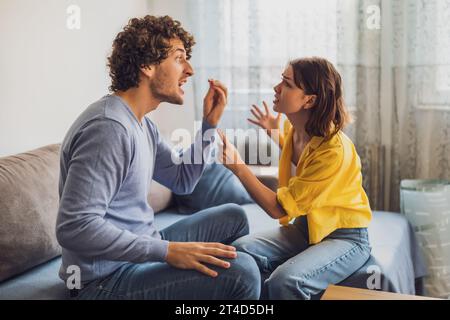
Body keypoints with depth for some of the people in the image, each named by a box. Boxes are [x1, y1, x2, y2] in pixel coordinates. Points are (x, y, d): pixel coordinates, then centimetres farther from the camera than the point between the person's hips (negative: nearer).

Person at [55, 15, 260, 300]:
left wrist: (210, 124, 6)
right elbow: (75, 228, -30)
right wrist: (168, 250, -29)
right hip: (107, 278, -10)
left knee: (233, 217, 20)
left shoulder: (141, 123, 9)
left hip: (140, 250, 10)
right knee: (241, 272, -25)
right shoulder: (109, 127, -23)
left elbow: (182, 181, 17)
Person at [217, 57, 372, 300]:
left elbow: (278, 208, -26)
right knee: (240, 250, -18)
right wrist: (274, 132, 19)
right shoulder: (293, 131, -1)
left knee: (285, 281, -33)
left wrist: (237, 166, -28)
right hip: (305, 227, 7)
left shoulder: (335, 150, -26)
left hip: (344, 237, -7)